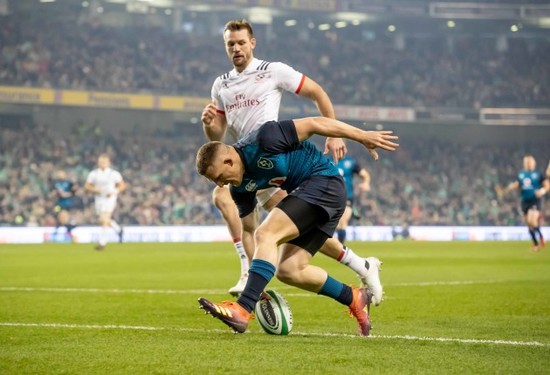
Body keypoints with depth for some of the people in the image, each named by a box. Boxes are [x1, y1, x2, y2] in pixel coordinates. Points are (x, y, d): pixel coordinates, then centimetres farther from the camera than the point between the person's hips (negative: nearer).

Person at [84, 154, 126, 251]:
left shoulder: (114, 174, -5)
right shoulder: (93, 174, 3)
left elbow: (122, 185, 1)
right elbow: (87, 186, 7)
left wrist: (114, 192, -15)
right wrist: (94, 189, -13)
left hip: (109, 199, -5)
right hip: (99, 199, 5)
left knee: (104, 221, -16)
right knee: (104, 221, 15)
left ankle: (102, 243, -13)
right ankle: (119, 229, 41)